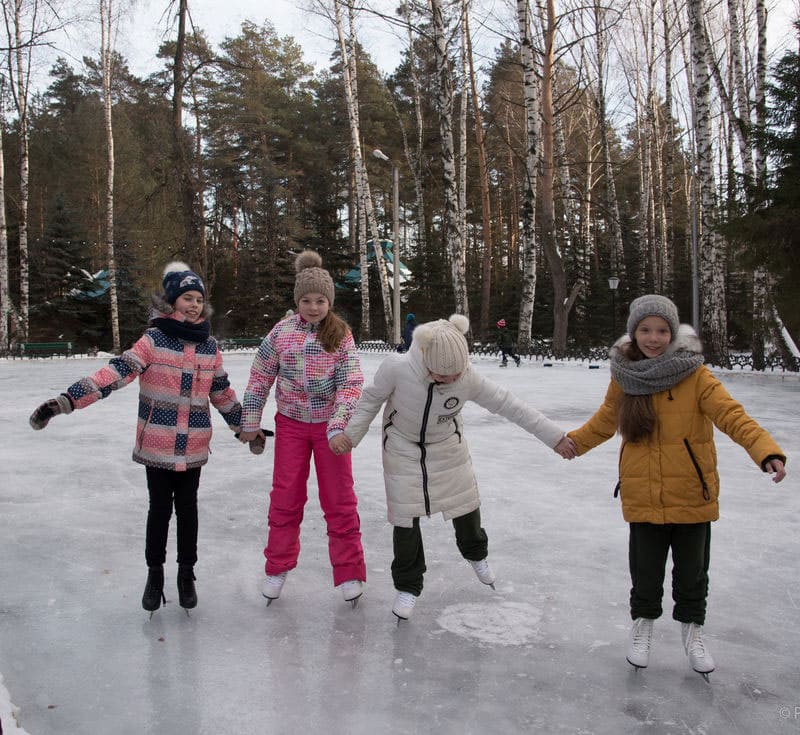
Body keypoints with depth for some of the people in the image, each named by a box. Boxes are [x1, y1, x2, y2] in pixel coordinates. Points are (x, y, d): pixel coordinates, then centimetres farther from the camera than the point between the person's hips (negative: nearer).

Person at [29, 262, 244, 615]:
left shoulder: (209, 345, 2)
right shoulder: (155, 339, -9)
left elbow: (222, 392, 13)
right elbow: (116, 372, -20)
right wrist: (65, 401, -30)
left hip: (193, 447, 2)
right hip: (157, 444, -2)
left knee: (187, 508, 13)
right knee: (160, 508, 10)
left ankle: (186, 574, 30)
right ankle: (154, 573, 30)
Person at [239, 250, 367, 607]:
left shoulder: (341, 335, -8)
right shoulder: (282, 332, -5)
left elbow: (351, 384, -13)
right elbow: (260, 377, 2)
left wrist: (338, 428, -23)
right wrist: (250, 422, 3)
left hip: (330, 426, -1)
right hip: (291, 424, 1)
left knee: (339, 499, 6)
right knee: (285, 497, 10)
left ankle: (349, 572, 20)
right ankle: (277, 568, 27)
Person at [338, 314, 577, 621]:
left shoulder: (468, 378, -27)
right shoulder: (397, 368, -33)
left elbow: (508, 405, -18)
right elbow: (372, 398, -14)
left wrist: (554, 436, -15)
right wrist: (351, 434, -12)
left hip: (448, 449, 2)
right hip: (403, 449, -2)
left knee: (465, 505, 15)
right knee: (405, 519, 3)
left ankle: (476, 553, 48)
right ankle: (408, 586, 26)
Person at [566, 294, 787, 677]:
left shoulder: (694, 375, -11)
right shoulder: (624, 377, -2)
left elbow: (731, 415, -19)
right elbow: (604, 421, 14)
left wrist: (767, 451, -34)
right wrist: (571, 443, 15)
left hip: (691, 496, -1)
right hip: (642, 498, 1)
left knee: (692, 573, 15)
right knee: (645, 571, 11)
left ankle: (692, 629, 42)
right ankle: (643, 623, 40)